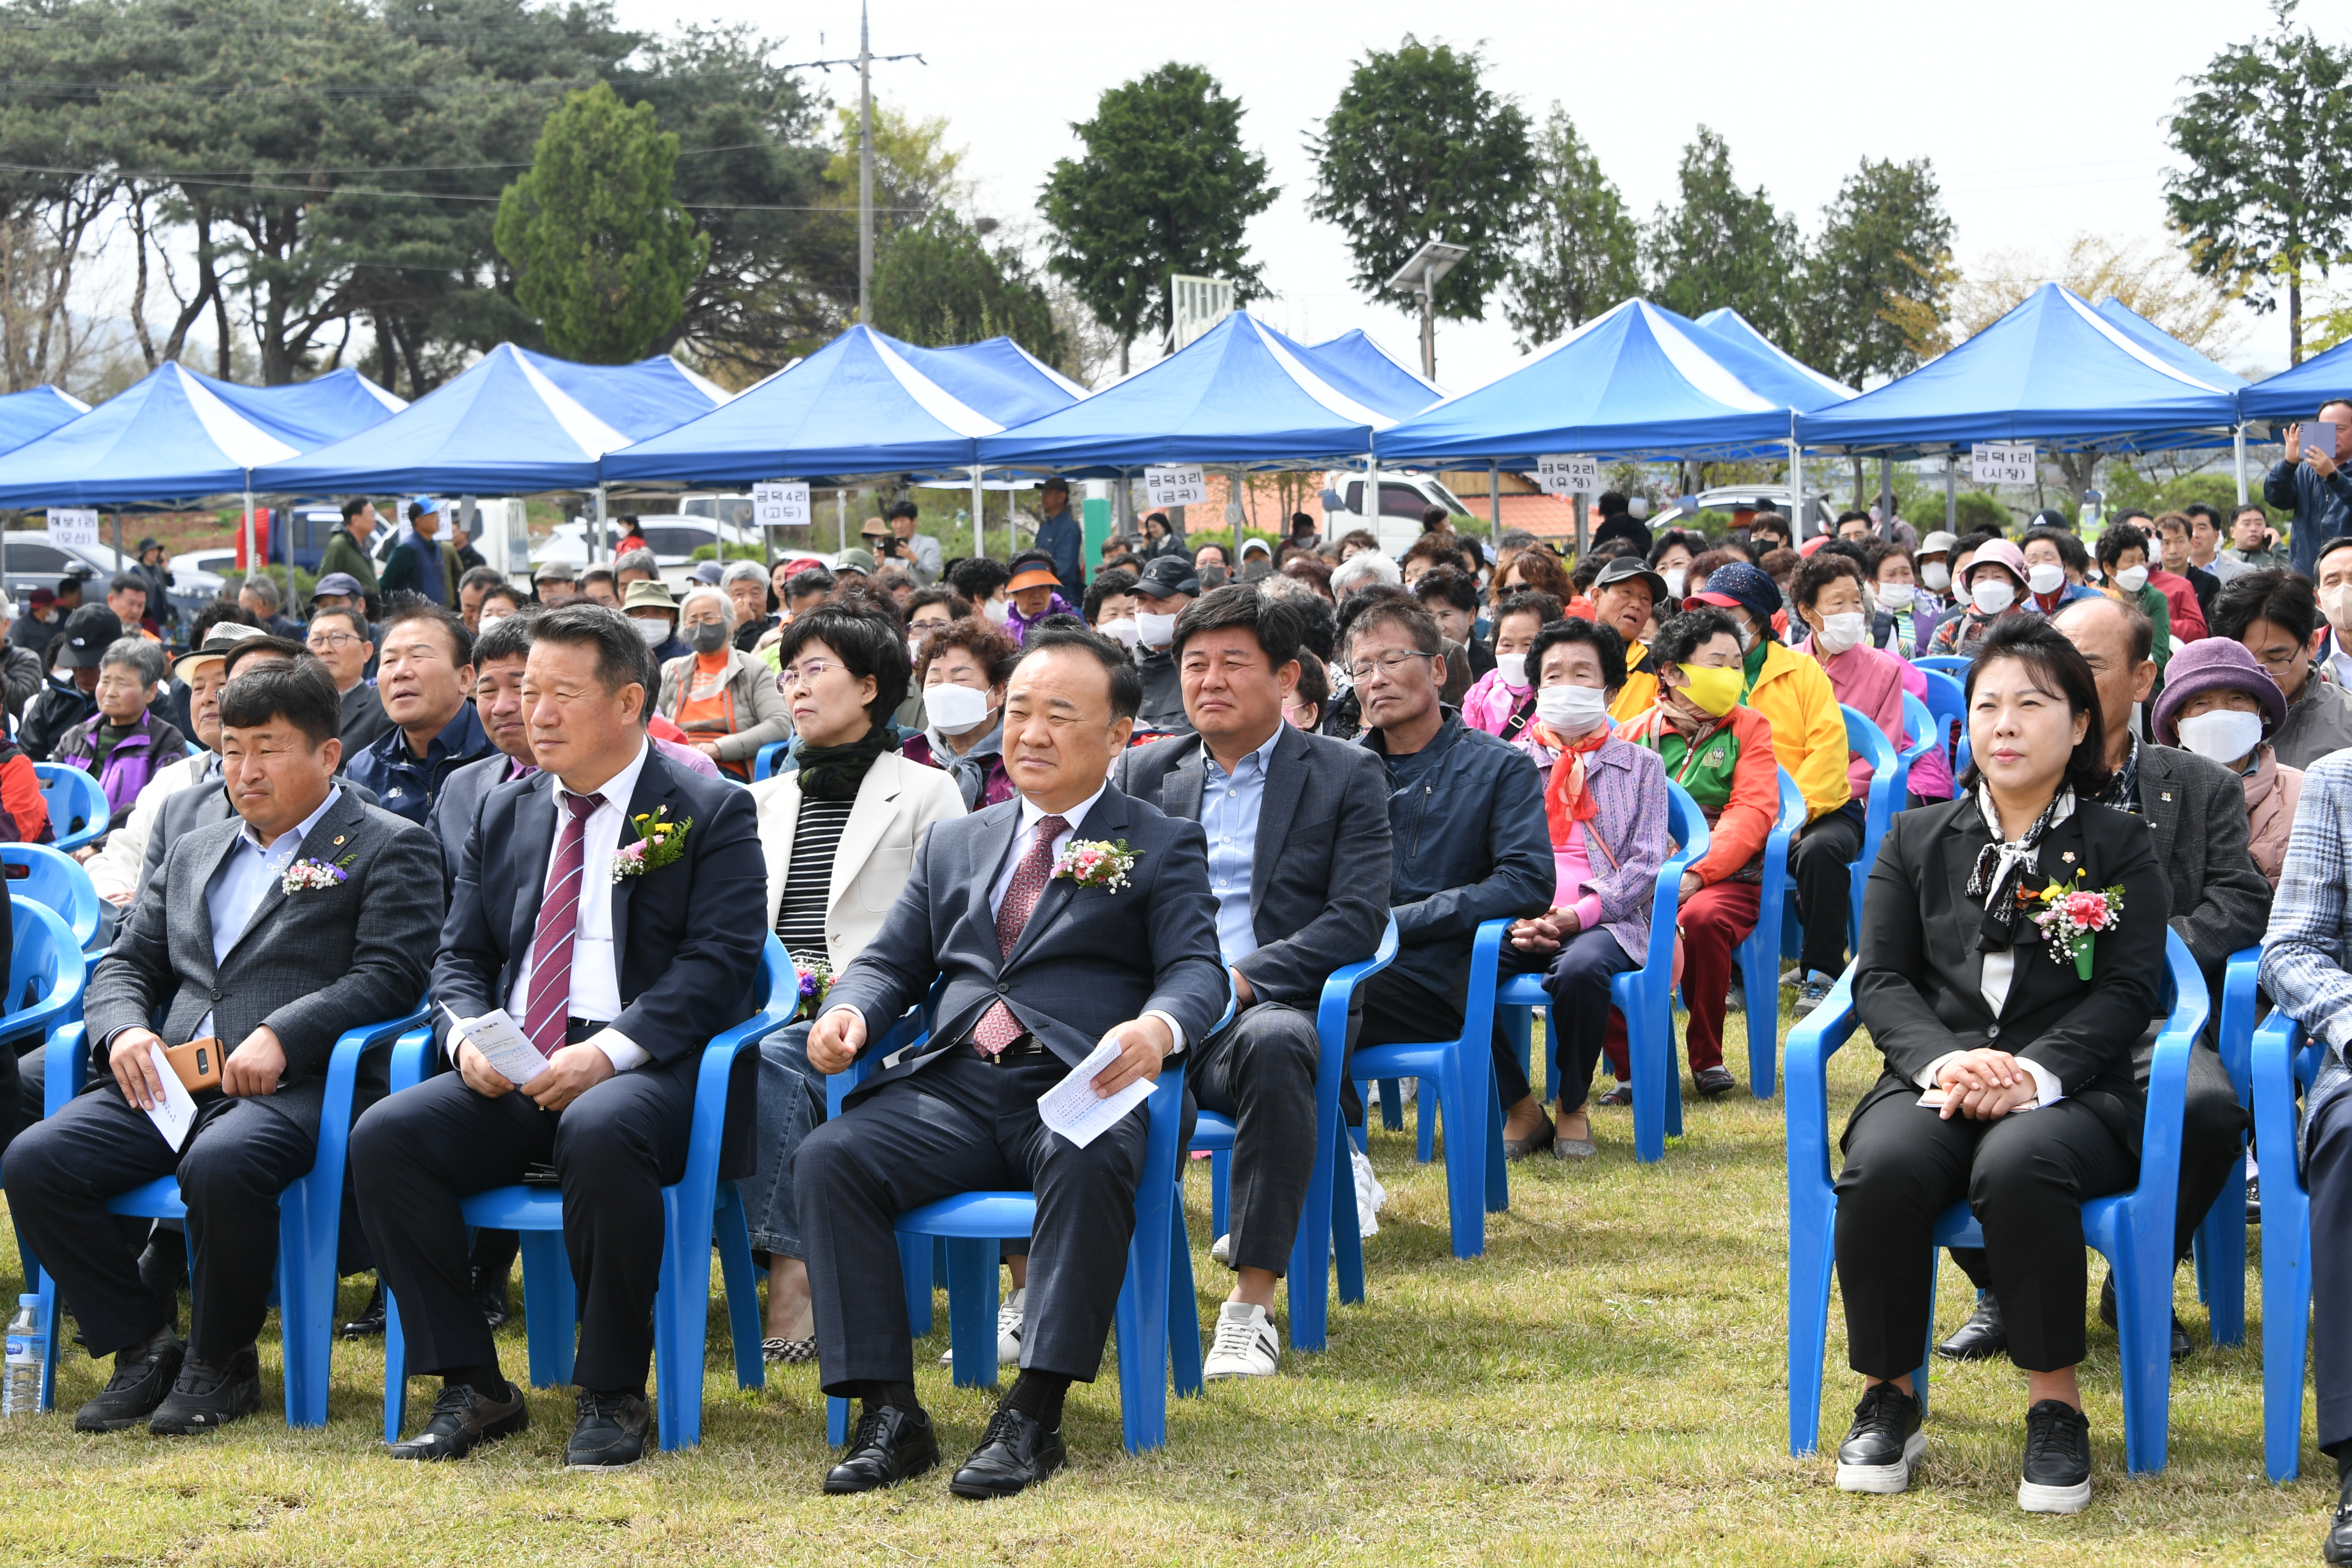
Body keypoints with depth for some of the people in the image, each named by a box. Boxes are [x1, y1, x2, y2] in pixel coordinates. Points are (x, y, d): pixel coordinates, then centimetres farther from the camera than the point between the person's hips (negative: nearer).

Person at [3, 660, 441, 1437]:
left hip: (294, 1084, -6)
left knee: (222, 1165, -39)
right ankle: (144, 1345, -3)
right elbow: (127, 962, 25)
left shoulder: (388, 847, 8)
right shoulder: (193, 855, 28)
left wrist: (282, 1036, -19)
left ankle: (221, 1359, -13)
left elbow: (390, 973, -6)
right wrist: (124, 1030, 0)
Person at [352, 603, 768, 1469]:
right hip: (510, 1073, 5)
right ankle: (472, 1387, -10)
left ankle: (614, 1396, -22)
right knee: (384, 1135, -21)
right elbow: (460, 957, 19)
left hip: (645, 1068, -5)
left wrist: (611, 1049, -21)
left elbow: (718, 965, -8)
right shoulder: (504, 813, 20)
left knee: (599, 1132, -39)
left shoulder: (710, 812, 3)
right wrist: (467, 1035, -5)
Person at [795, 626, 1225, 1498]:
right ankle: (889, 1416, -24)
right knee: (829, 1158, -25)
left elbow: (1198, 971, 0)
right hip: (954, 1084, 4)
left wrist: (1156, 1029, -25)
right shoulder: (952, 845, 27)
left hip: (1078, 1088, -4)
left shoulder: (1162, 848, 14)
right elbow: (892, 960, 22)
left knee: (1089, 1166, -39)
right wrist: (849, 1012, -3)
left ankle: (1032, 1417, -34)